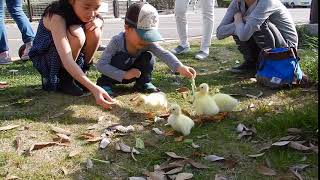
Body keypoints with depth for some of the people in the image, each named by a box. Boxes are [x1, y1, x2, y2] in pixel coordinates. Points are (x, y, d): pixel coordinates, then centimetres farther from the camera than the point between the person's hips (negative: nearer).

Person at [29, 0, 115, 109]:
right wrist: (93, 88, -54)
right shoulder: (56, 17, -35)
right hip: (44, 60, -6)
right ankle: (63, 79, -12)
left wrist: (98, 21, -22)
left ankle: (80, 75, -3)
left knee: (94, 30, -19)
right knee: (76, 34, -33)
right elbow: (67, 60, -45)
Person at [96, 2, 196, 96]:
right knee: (121, 57, -33)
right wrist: (124, 75, -41)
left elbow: (164, 54, -34)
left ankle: (143, 83, 0)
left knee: (148, 57, -19)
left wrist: (180, 67, -53)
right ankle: (105, 83, -14)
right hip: (116, 75, -4)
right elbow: (101, 65, -33)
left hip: (133, 75, 4)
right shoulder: (117, 41, -31)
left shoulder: (148, 42, -22)